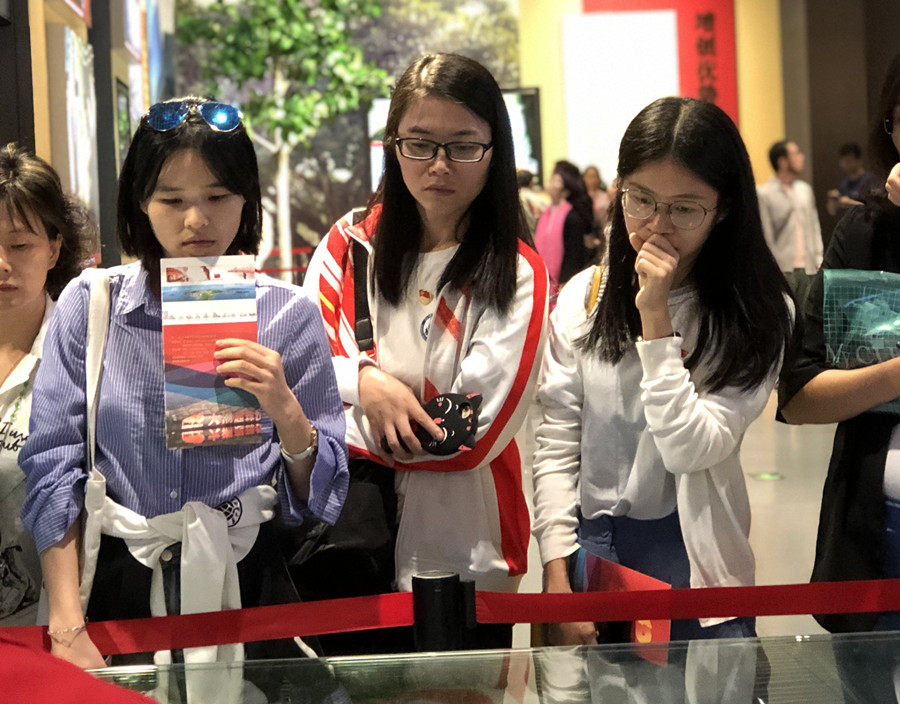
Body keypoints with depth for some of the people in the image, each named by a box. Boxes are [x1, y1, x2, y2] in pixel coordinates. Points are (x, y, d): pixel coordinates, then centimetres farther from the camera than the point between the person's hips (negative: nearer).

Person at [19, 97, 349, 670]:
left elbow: (318, 497, -1)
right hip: (122, 585, 0)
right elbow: (54, 469, -5)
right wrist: (68, 626, -12)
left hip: (246, 582, 0)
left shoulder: (289, 314, -4)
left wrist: (286, 411, -20)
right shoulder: (90, 305, -4)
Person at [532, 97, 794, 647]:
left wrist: (656, 319, -20)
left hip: (692, 563, -2)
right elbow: (556, 444, -1)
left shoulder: (756, 317, -8)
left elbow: (690, 450, -17)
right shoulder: (584, 296, 0)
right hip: (587, 553, 2)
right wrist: (558, 581, -6)